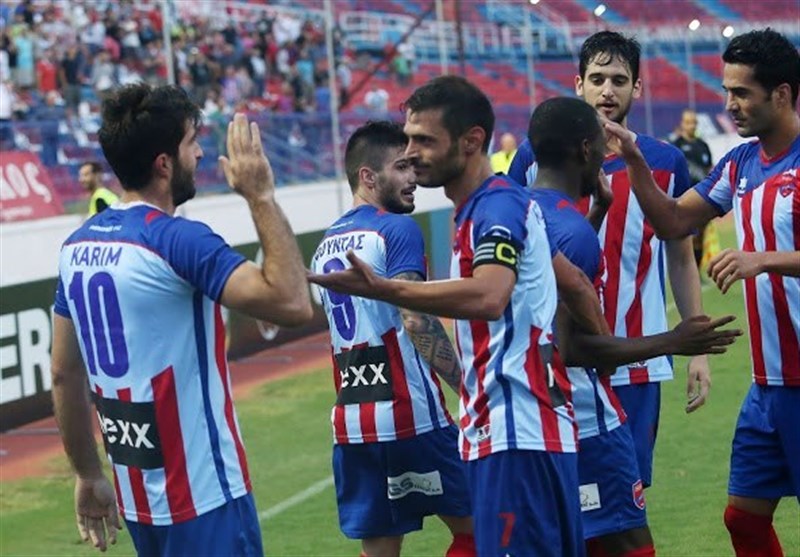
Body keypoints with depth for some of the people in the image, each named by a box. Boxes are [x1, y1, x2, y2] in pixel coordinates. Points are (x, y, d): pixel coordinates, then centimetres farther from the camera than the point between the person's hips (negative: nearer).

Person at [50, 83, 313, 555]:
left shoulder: (78, 245, 6)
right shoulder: (178, 240, -18)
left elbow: (65, 374, 12)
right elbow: (292, 303, -27)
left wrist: (88, 474, 19)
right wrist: (262, 196, -19)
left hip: (138, 492, 8)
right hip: (202, 493, -8)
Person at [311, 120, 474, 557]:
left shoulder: (326, 244, 15)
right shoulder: (397, 229, -9)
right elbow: (416, 320, -18)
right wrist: (467, 385, -15)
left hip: (350, 419, 7)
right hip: (409, 413, -7)